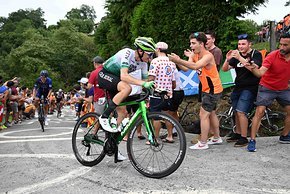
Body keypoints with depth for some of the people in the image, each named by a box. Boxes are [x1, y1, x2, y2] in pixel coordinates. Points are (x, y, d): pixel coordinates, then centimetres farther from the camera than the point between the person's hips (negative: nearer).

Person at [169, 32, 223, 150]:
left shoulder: (208, 56, -23)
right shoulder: (194, 55, 1)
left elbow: (195, 66, -42)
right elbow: (185, 68, -12)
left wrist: (179, 60, -47)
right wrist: (177, 62, -29)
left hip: (213, 90, -9)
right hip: (207, 89, 10)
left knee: (203, 115, -9)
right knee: (211, 113, 20)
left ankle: (203, 143, -1)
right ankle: (217, 138, 35)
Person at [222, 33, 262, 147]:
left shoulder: (256, 54, -6)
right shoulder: (236, 55, 11)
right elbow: (225, 69, 4)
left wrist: (240, 58, -34)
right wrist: (227, 60, -16)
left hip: (250, 88, -6)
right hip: (238, 87, 6)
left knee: (241, 112, -14)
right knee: (236, 112, 8)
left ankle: (244, 138, -6)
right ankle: (237, 134, 23)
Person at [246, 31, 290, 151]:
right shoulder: (272, 56, -22)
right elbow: (260, 73, -33)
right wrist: (253, 69, -52)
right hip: (267, 88, -5)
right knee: (259, 112, -11)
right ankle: (252, 141, -5)